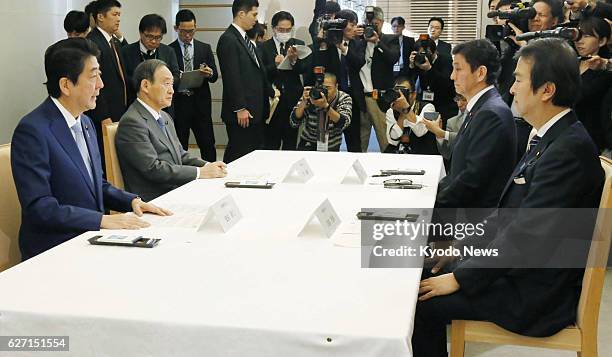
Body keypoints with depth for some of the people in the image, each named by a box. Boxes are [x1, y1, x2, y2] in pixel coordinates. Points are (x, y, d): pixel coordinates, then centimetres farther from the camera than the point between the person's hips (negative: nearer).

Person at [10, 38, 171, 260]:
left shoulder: (85, 123, 11)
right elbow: (39, 207, -20)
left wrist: (132, 201, 3)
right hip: (54, 252, -8)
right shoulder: (32, 130, -15)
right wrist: (102, 220, -24)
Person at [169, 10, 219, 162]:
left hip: (201, 104, 1)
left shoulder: (205, 48, 10)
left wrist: (209, 73, -16)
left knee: (208, 146, -1)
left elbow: (215, 76, 7)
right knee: (179, 148, 3)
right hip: (177, 105, -1)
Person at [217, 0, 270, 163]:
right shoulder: (228, 40, -12)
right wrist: (240, 108, -19)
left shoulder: (245, 39, 17)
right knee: (238, 154, -3)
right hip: (241, 112, -9)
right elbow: (232, 77, -17)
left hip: (255, 110, 9)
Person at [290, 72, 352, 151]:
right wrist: (303, 102, -30)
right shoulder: (311, 96, -11)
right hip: (308, 145, -1)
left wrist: (326, 106, -40)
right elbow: (294, 122, -15)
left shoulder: (344, 99, -10)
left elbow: (343, 123, -28)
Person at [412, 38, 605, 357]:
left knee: (423, 302, -13)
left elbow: (526, 234, -26)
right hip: (516, 266, 9)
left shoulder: (570, 148, -24)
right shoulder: (551, 139, 7)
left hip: (536, 294, -9)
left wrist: (459, 279, -19)